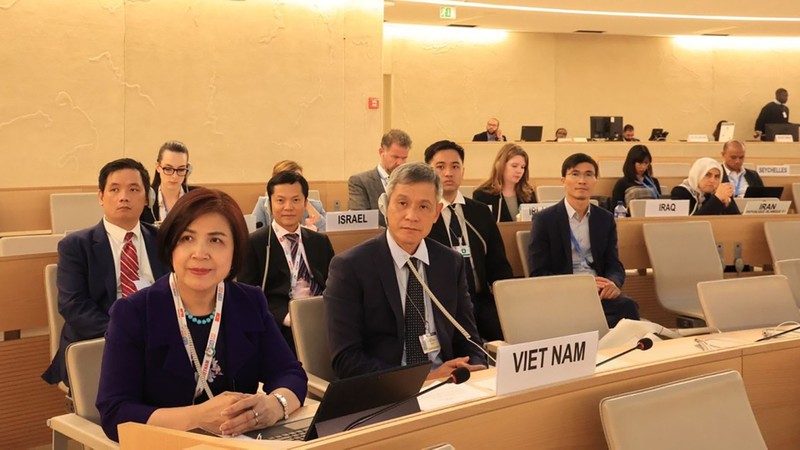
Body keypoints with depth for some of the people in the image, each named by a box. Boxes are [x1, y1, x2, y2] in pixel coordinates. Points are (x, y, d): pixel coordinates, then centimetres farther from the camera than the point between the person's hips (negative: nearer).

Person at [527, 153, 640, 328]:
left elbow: (614, 265, 12)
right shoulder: (544, 219, 1)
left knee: (628, 306, -30)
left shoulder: (606, 219, 14)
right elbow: (538, 273, -4)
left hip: (599, 293, 5)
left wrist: (613, 283, -14)